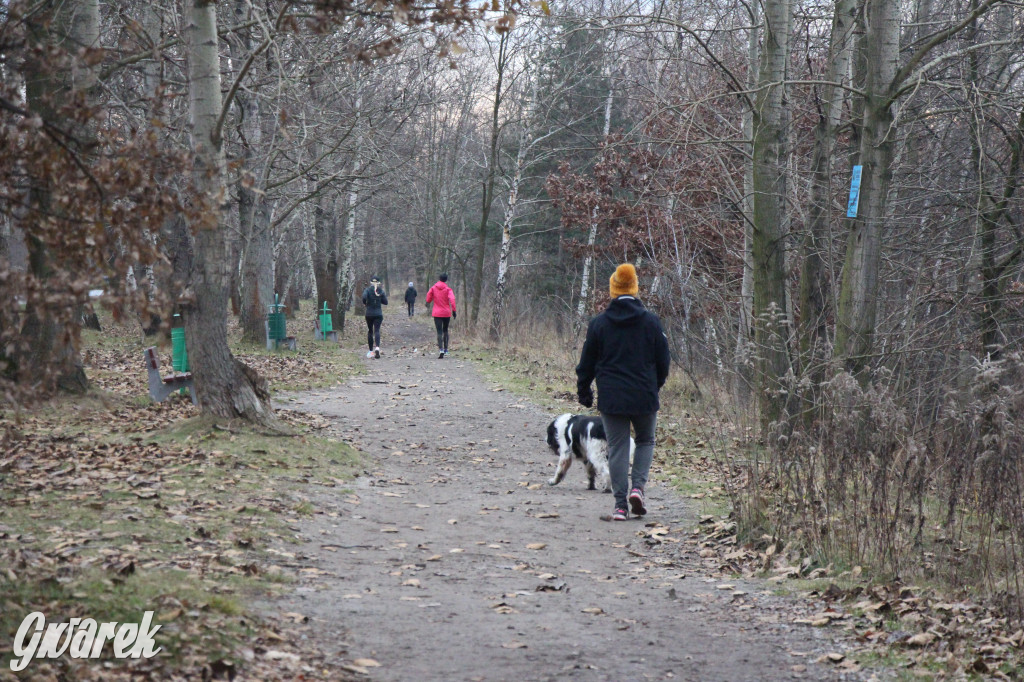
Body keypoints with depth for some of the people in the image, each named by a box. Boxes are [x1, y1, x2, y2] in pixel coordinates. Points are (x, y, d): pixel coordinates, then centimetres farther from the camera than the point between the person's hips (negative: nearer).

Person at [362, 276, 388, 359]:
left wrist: (364, 303, -4)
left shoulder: (367, 289, -5)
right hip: (378, 313, 0)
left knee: (370, 331, 13)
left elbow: (364, 297, -24)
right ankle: (377, 347, -32)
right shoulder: (381, 291, 1)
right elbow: (385, 302, 3)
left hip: (369, 314, 0)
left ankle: (371, 350, 15)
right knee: (377, 330, -7)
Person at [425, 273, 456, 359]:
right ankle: (446, 349, 21)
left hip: (437, 313, -1)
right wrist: (453, 310, -14)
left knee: (439, 332, -5)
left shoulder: (433, 288, -1)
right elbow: (452, 299, -16)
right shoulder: (448, 289, -4)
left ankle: (441, 349, -23)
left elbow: (428, 300, 2)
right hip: (447, 313, 1)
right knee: (445, 330, 19)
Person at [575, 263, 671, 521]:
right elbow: (663, 361, 5)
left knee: (617, 448, 5)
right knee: (646, 442, 20)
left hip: (611, 399, 0)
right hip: (645, 398, 0)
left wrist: (584, 393, 18)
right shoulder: (651, 321, -2)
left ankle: (621, 505, 2)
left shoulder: (598, 323, -2)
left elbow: (586, 364, 4)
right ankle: (638, 486, -1)